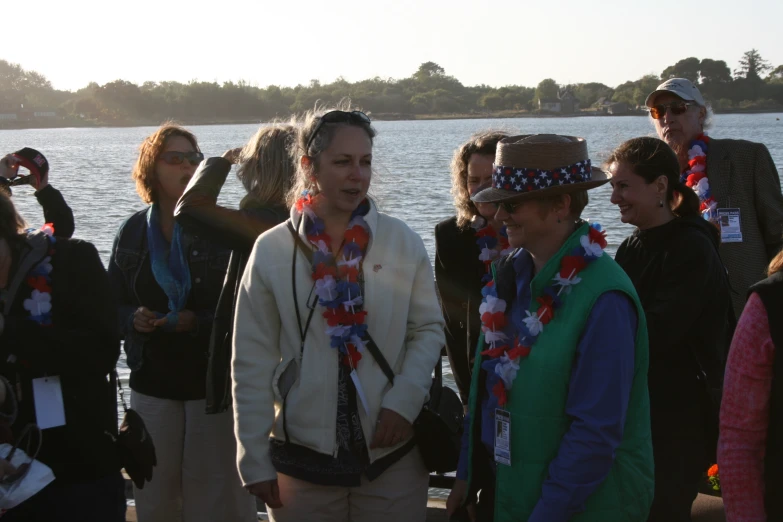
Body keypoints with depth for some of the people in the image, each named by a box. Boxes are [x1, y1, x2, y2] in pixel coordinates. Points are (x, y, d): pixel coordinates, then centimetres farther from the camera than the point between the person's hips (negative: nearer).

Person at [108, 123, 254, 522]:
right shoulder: (134, 232, 5)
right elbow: (113, 305, 11)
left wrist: (198, 322, -20)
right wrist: (134, 319, -9)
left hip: (214, 381, -4)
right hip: (152, 382, 4)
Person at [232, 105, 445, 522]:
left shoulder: (403, 242, -1)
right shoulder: (271, 250, -3)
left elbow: (429, 328, 4)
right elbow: (252, 362, 0)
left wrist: (404, 400, -11)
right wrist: (255, 458, 0)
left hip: (394, 458, 1)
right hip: (302, 460, 0)